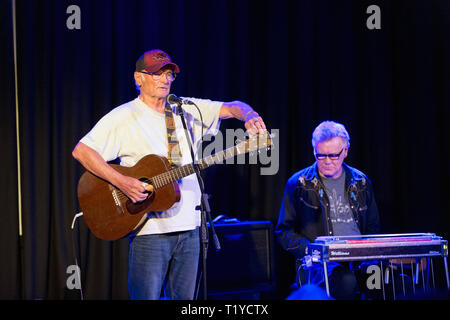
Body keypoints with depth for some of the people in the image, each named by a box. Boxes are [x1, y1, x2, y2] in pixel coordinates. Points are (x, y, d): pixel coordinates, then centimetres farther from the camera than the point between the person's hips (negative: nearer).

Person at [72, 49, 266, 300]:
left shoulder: (187, 110, 12)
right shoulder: (123, 117, -2)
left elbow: (232, 107, 9)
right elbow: (81, 150, -9)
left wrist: (250, 116, -15)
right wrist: (122, 182, -19)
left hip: (188, 228, 5)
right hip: (149, 229, -5)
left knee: (185, 297, 9)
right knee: (147, 296, -5)